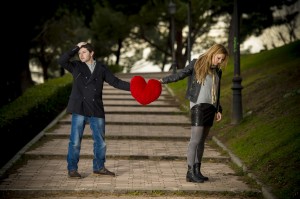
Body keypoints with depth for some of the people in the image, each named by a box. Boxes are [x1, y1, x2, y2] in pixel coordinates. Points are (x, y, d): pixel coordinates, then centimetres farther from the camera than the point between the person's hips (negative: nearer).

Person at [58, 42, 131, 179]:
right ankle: (72, 169, 7)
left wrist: (133, 87, -4)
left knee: (100, 140, 9)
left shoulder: (101, 69, 7)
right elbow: (62, 61, -11)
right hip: (79, 110, -2)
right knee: (75, 141, -3)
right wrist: (76, 48, -9)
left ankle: (99, 167, 24)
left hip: (96, 110, 2)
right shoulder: (76, 66, 4)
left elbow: (116, 82, 6)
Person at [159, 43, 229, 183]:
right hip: (198, 106, -7)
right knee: (195, 140, -10)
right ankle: (190, 172, -8)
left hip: (210, 107, 7)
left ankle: (197, 170, 12)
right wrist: (163, 80, -26)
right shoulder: (196, 64, -3)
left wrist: (218, 110, 17)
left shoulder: (217, 71, 15)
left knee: (202, 140, 8)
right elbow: (181, 74, -13)